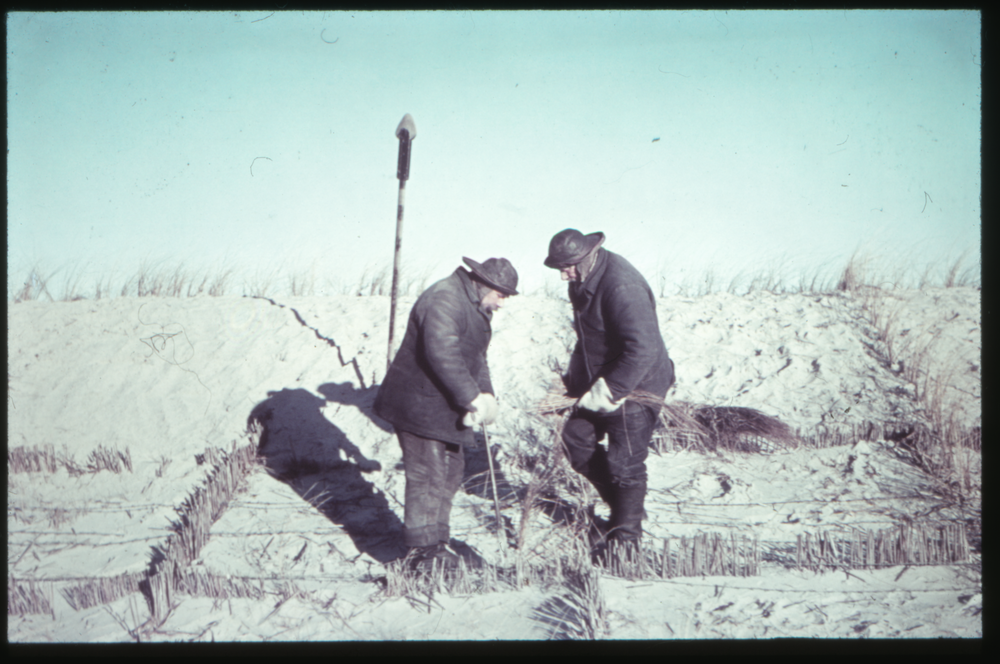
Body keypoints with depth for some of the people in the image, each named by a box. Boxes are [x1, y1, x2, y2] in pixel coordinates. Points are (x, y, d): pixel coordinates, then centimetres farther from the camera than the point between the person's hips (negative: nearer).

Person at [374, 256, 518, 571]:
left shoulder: (475, 306, 15)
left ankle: (437, 541, 27)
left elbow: (475, 356, 20)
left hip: (446, 409, 11)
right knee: (427, 477, -7)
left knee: (450, 472, 16)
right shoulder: (444, 300, -21)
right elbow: (441, 353, -32)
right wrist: (471, 396, -27)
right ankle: (421, 551, 2)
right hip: (418, 406, -11)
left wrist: (485, 393, 4)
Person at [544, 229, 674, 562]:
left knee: (625, 463, -2)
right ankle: (620, 504, 29)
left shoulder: (620, 286, -28)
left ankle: (626, 536, 15)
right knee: (577, 437, 14)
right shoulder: (583, 280, 3)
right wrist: (576, 378, 18)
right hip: (600, 382, 10)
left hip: (634, 386, -10)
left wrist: (608, 390, -29)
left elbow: (643, 349, -33)